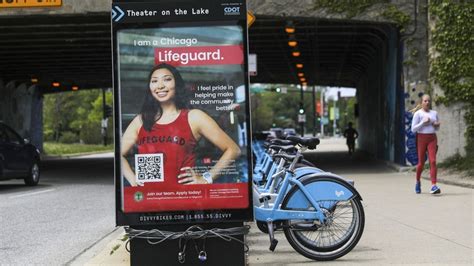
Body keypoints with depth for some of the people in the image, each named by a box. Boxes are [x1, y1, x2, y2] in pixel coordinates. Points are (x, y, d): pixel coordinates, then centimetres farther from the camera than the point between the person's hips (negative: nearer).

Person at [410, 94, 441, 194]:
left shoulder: (434, 113, 11)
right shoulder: (418, 113, -2)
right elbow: (413, 129, -6)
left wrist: (437, 125, -1)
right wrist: (423, 123, -16)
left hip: (432, 138, 3)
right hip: (421, 138, -3)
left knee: (433, 161, -12)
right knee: (421, 163, 5)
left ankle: (433, 186, -19)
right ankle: (418, 182, 31)